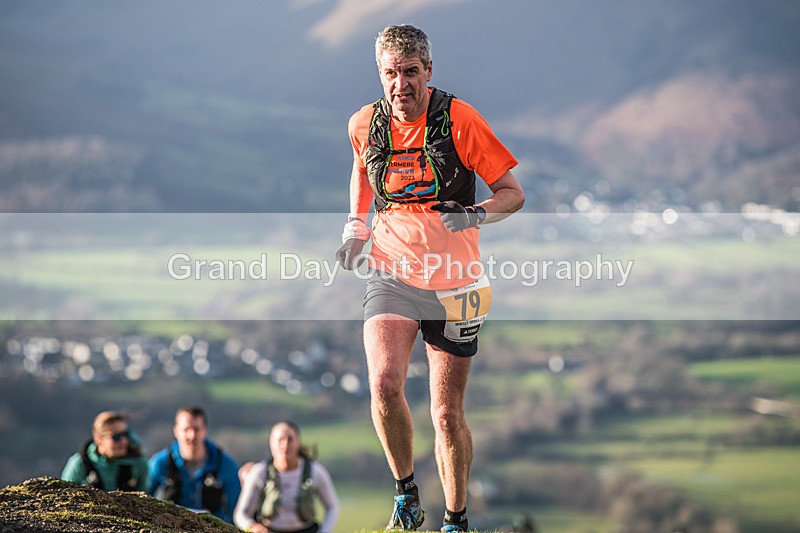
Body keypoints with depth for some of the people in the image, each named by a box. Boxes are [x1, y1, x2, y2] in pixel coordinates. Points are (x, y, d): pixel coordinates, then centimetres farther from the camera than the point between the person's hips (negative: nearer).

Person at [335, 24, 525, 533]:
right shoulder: (365, 124, 0)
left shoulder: (459, 119, -10)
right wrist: (356, 226, 12)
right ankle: (405, 489, 2)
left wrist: (475, 215, -24)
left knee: (448, 412, 3)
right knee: (384, 386, -22)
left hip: (453, 282, -1)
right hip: (391, 275, 2)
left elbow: (513, 192, -5)